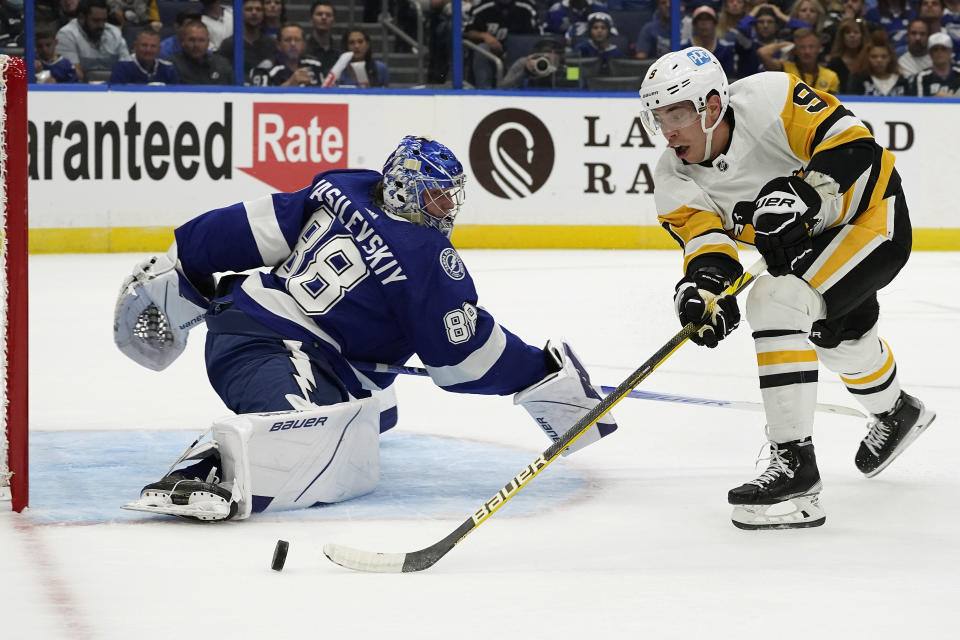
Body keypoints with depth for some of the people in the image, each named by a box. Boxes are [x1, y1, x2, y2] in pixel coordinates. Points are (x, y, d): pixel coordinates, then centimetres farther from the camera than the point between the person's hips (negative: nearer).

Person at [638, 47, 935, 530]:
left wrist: (802, 194, -42)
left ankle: (793, 462, -29)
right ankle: (895, 412, 63)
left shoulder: (769, 100, -30)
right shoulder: (675, 183, -13)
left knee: (778, 299, -29)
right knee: (839, 335, 30)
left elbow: (853, 144, -29)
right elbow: (704, 238, -23)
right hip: (811, 241, 9)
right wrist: (705, 283, -44)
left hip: (871, 212, -9)